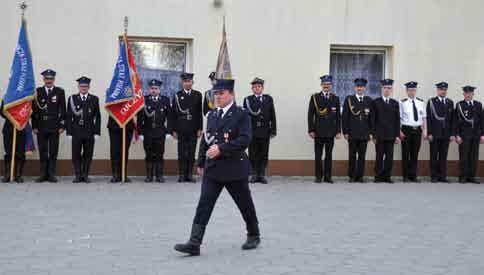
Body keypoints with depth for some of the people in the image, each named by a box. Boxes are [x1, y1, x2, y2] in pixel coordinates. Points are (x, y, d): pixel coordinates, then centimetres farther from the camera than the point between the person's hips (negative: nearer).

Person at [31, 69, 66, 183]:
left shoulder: (60, 91, 5)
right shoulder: (37, 91, 6)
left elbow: (63, 110, 3)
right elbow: (34, 109, 5)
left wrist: (62, 126, -3)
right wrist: (34, 126, 0)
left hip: (54, 127, -1)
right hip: (41, 127, 1)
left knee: (53, 152, 2)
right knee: (42, 152, 4)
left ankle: (51, 174, 8)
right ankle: (43, 174, 9)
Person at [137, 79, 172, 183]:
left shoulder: (165, 100, 6)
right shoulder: (144, 100, 4)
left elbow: (169, 117, 5)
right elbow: (140, 117, 2)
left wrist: (168, 131, -2)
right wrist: (140, 132, -3)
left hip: (160, 132, 0)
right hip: (147, 132, 0)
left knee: (159, 154, 1)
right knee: (149, 155, 4)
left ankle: (159, 175, 8)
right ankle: (149, 176, 10)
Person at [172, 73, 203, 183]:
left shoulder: (197, 95, 8)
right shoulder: (178, 95, 5)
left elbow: (200, 113, 5)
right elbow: (174, 113, 3)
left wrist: (200, 128, -1)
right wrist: (174, 130, -2)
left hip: (193, 129, 1)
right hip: (181, 129, -1)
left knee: (192, 153, 2)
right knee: (182, 153, 0)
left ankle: (189, 174, 8)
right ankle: (182, 175, 5)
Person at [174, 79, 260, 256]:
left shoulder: (241, 115, -8)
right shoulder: (212, 115, 11)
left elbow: (244, 140, -19)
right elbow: (205, 139, 18)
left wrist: (221, 148, -24)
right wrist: (201, 162, 18)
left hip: (234, 169, -4)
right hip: (213, 169, 4)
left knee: (245, 204, 11)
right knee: (204, 204, -7)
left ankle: (253, 235, 34)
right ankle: (194, 243, -11)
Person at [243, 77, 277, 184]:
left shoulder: (268, 99, 8)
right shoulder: (248, 100, 3)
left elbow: (272, 116, 7)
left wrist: (273, 130, 2)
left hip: (265, 131, 1)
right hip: (252, 131, -1)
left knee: (264, 155, 3)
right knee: (253, 155, 2)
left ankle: (262, 175, 9)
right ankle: (254, 174, 10)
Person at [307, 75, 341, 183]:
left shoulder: (335, 99, 9)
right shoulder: (314, 97, 3)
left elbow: (338, 116, 8)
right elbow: (310, 115, 0)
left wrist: (338, 131, 2)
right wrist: (311, 130, -5)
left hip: (331, 132, 2)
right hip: (318, 131, -2)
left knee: (329, 155, 5)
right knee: (318, 155, 1)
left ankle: (328, 176, 10)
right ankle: (318, 176, 7)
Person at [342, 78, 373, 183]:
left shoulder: (369, 100, 9)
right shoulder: (349, 99, 3)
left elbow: (371, 117, 8)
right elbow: (345, 117, 1)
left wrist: (371, 133, 3)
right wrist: (345, 132, -4)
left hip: (364, 133, 2)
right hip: (352, 133, -2)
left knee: (362, 156, 3)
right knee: (352, 155, 2)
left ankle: (360, 176, 9)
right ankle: (352, 176, 8)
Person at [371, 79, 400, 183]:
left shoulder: (395, 103, 12)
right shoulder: (376, 102, 4)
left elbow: (397, 120, 9)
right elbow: (373, 119, 1)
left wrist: (397, 135, 2)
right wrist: (373, 134, -5)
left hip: (391, 135, 2)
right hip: (379, 135, -2)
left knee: (389, 156, 2)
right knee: (379, 156, -1)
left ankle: (387, 176, 7)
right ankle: (378, 176, 4)